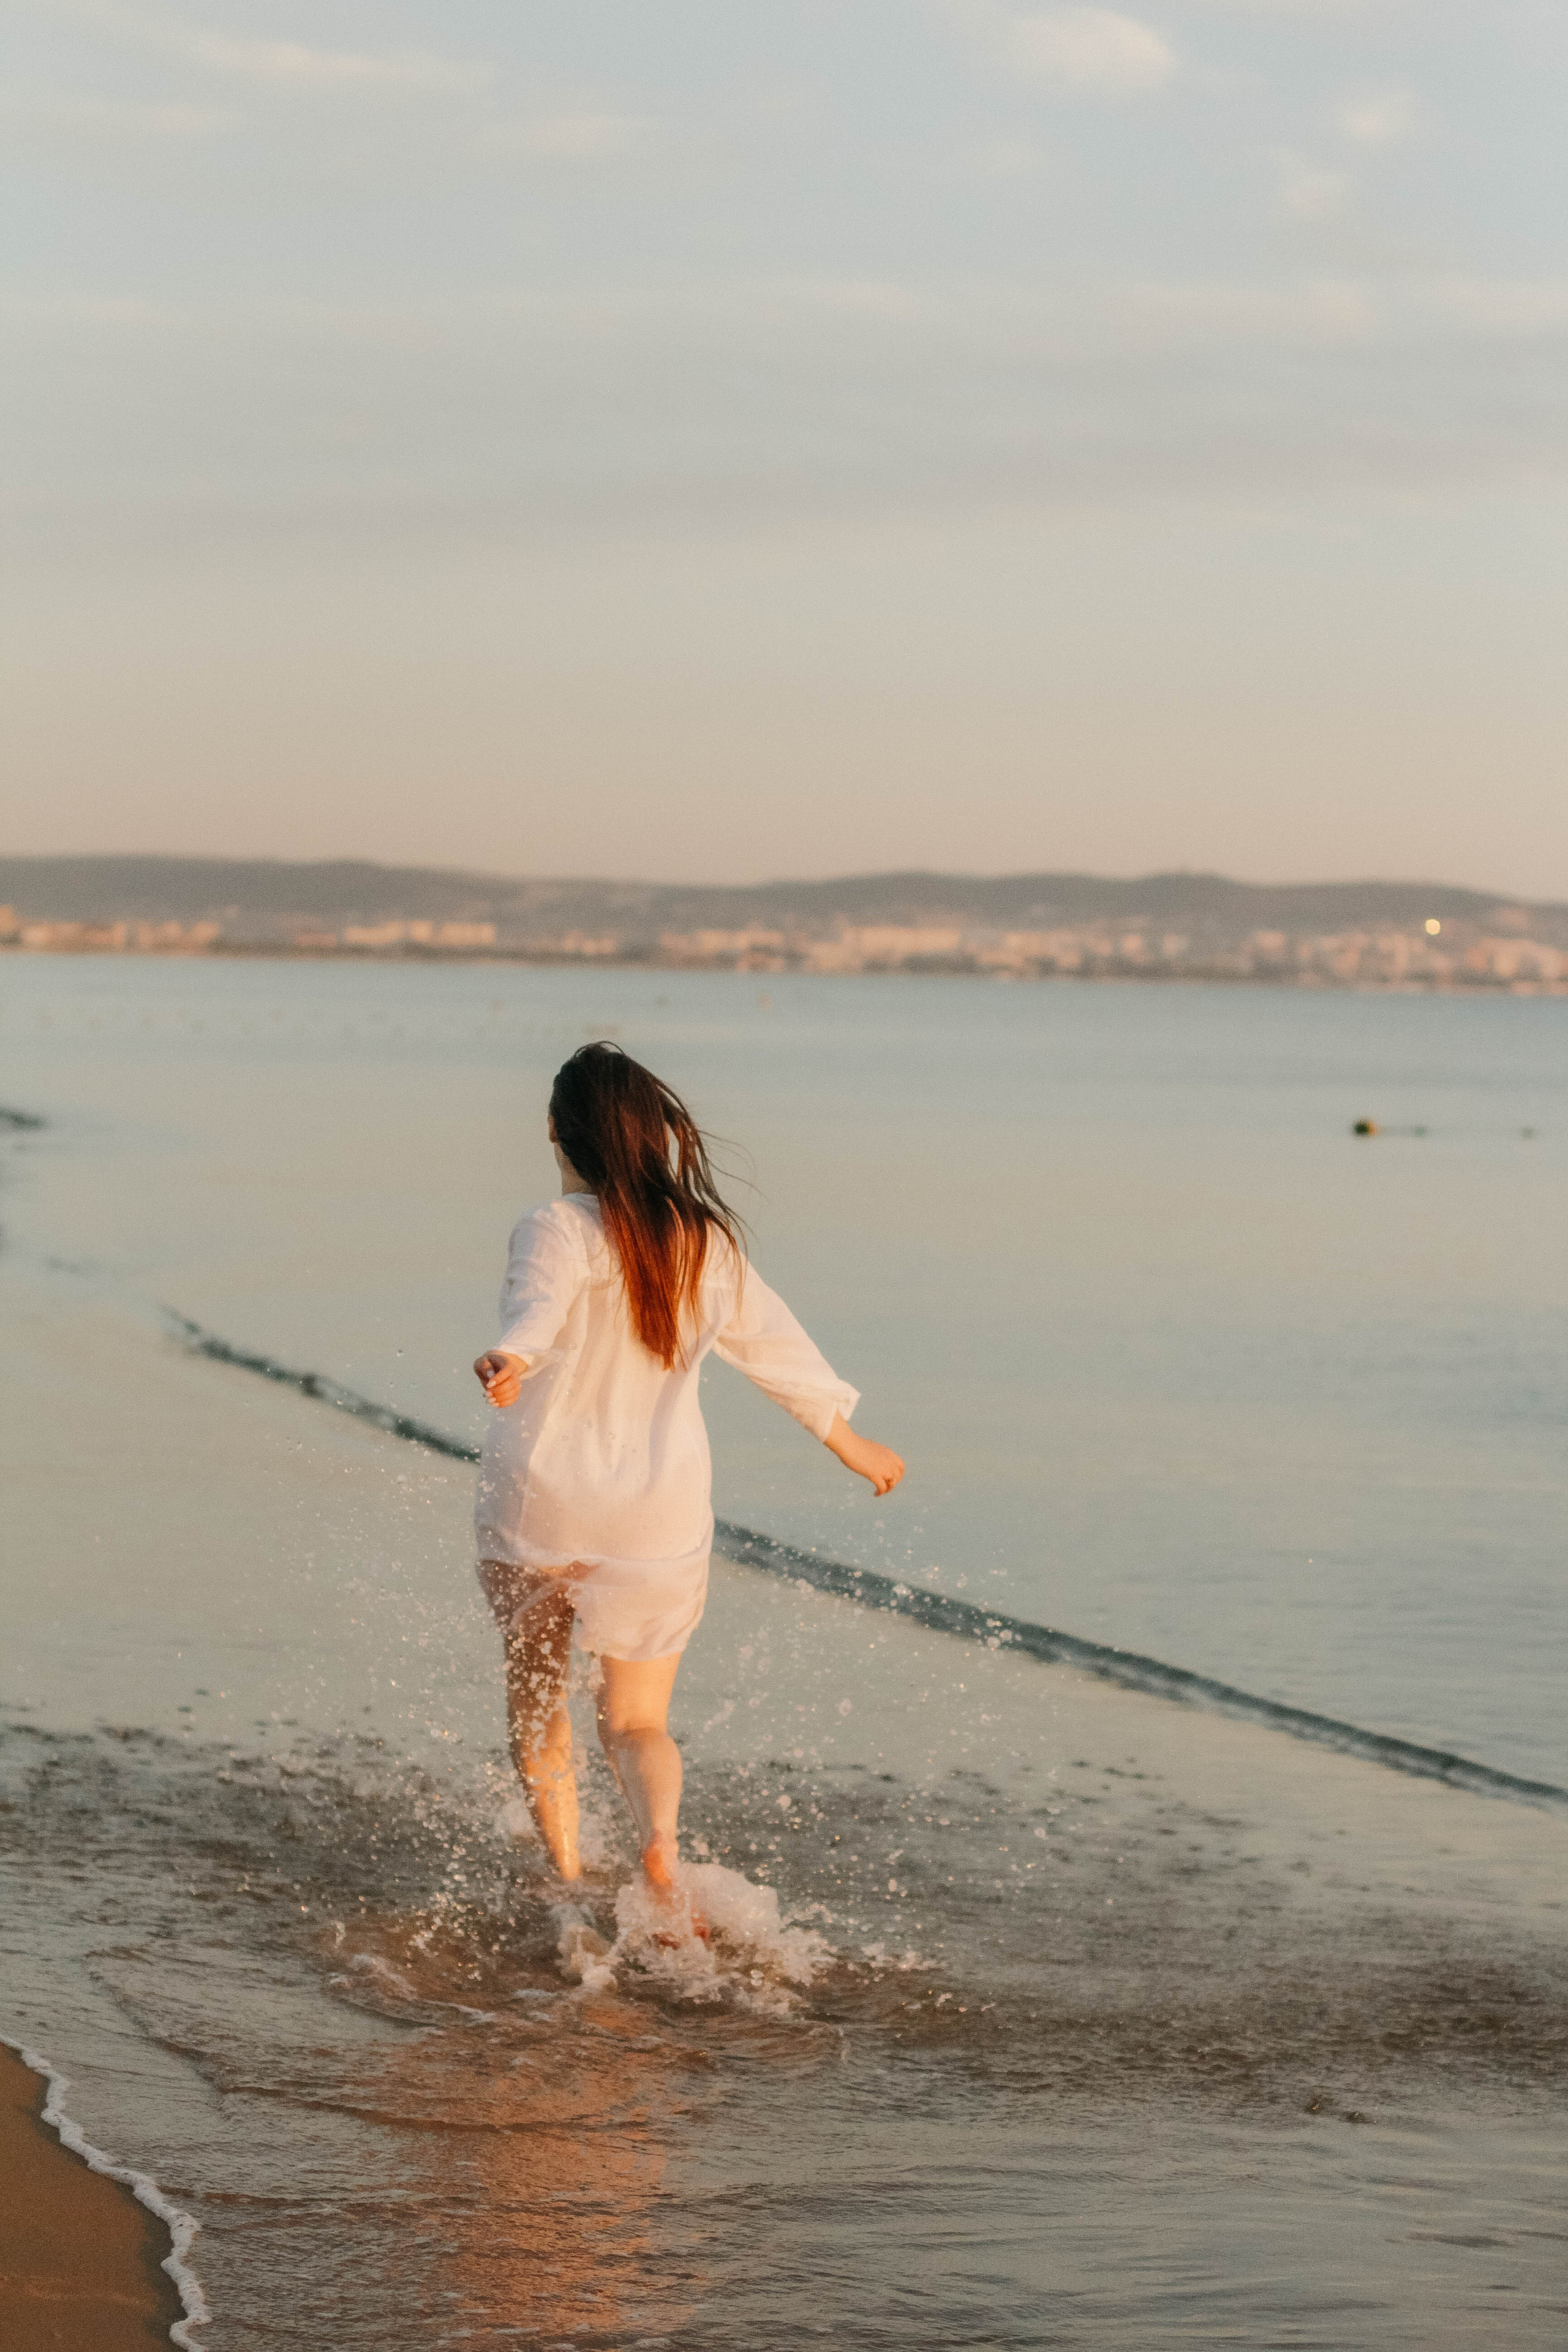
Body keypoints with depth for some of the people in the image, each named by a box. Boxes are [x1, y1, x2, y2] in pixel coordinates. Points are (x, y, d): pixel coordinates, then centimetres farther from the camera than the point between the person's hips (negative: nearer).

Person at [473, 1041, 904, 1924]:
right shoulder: (708, 1245, 3)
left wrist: (511, 1358, -55)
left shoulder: (560, 1229, -11)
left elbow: (539, 1305, -34)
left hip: (541, 1496, -3)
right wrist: (850, 1441, 30)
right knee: (638, 1720, 10)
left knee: (537, 1688, 21)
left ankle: (567, 1875, 18)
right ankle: (661, 1833, -21)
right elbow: (777, 1346, 15)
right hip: (659, 1511, 3)